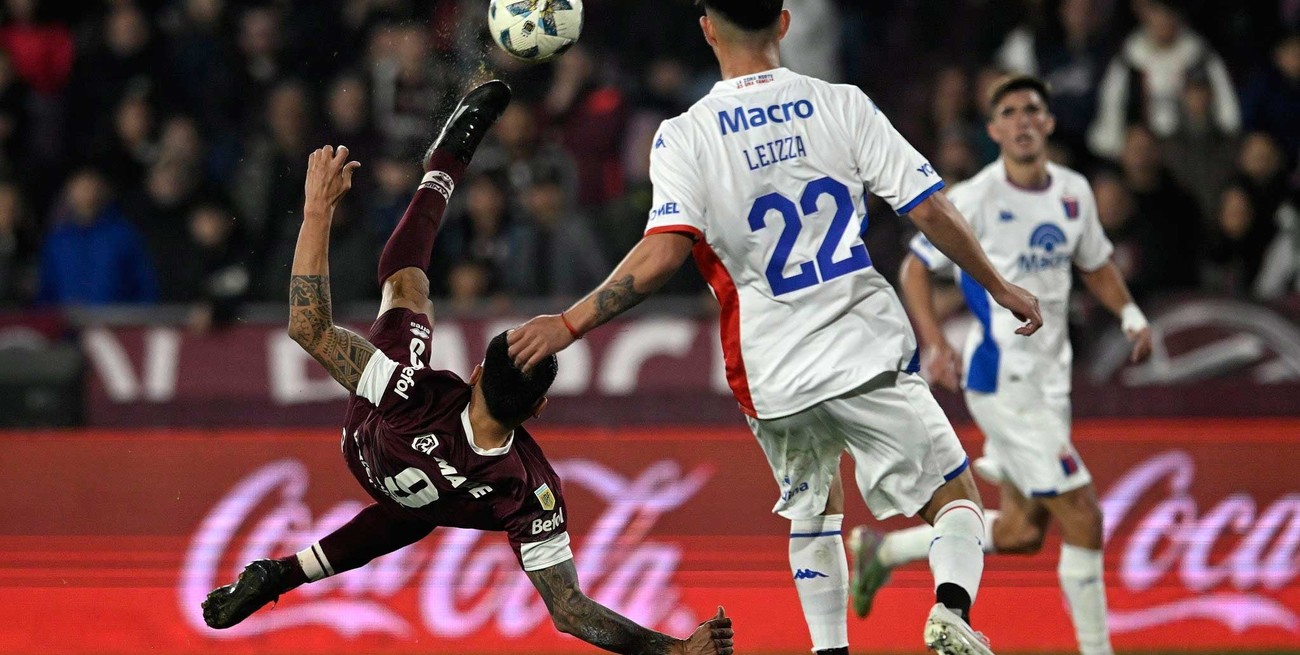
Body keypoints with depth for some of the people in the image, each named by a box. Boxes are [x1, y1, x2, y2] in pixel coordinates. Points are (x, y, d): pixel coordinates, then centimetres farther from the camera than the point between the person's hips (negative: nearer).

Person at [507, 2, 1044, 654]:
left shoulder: (685, 137, -5)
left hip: (773, 374, 1)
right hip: (867, 352, -1)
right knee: (954, 496, 9)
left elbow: (663, 253, -18)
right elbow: (929, 210, -2)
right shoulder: (841, 105, -2)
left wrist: (569, 324, -12)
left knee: (811, 507, 26)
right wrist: (999, 287, 11)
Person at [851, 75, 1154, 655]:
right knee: (1081, 517, -12)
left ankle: (883, 549, 28)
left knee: (1020, 533, 11)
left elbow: (1095, 264, 22)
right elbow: (916, 268, -6)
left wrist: (1130, 315, 5)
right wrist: (935, 345, -19)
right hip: (1001, 381, -8)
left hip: (1048, 380, 8)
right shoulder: (976, 199, -12)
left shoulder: (1074, 192, 6)